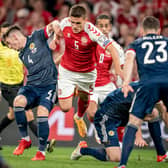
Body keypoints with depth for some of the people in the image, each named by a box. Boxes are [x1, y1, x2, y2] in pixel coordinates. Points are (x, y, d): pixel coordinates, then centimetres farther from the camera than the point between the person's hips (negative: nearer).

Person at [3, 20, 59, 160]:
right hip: (31, 86, 5)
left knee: (42, 112, -26)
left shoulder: (37, 37, 5)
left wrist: (54, 25, -28)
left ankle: (42, 151, -13)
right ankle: (25, 139, -12)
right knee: (18, 101, -26)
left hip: (49, 85, -5)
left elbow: (51, 27, -7)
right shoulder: (22, 55, 21)